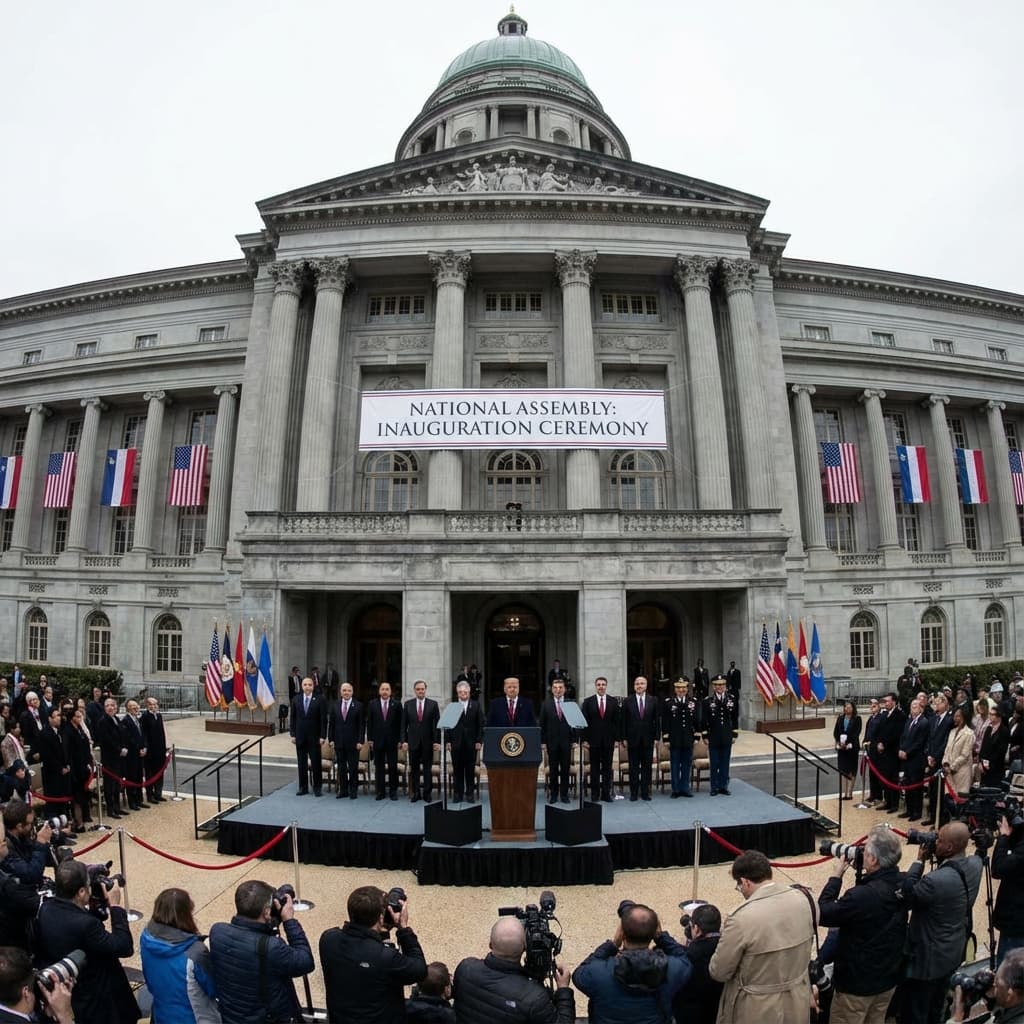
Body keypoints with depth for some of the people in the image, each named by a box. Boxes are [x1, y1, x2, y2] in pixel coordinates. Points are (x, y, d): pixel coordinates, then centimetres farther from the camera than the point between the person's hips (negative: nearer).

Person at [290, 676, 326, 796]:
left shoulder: (319, 700, -5)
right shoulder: (296, 700, 5)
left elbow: (323, 719, -5)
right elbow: (293, 718, 7)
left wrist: (322, 736, -10)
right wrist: (293, 734, 1)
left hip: (314, 737, -3)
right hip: (300, 737, 3)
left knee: (316, 763, 1)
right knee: (301, 763, 9)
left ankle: (317, 787, 12)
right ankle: (303, 787, 20)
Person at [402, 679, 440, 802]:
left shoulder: (433, 704, 0)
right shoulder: (408, 704, 4)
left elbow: (437, 724, -1)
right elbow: (404, 724, 4)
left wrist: (437, 741, -7)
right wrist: (404, 741, -3)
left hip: (428, 742, -1)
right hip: (413, 741, 1)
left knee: (427, 769, 5)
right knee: (414, 769, 6)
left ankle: (427, 793, 14)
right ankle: (415, 793, 16)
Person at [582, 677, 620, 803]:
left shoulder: (613, 701, 5)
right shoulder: (588, 702, 2)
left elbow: (617, 721, 4)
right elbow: (584, 721, 0)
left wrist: (617, 738, -1)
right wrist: (585, 739, -5)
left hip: (609, 740, 1)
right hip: (594, 740, -1)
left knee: (607, 768, 4)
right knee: (594, 768, 5)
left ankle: (606, 793, 12)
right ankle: (595, 794, 13)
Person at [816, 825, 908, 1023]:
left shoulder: (862, 896, -36)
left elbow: (822, 915, -21)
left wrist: (835, 877, -14)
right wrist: (863, 874, -2)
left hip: (857, 983, -6)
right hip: (889, 978, 7)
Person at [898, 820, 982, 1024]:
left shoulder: (936, 880, -37)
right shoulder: (975, 864, -12)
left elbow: (906, 897, -20)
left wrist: (919, 860, -17)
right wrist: (934, 858, -7)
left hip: (928, 957, -8)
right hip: (953, 952, 8)